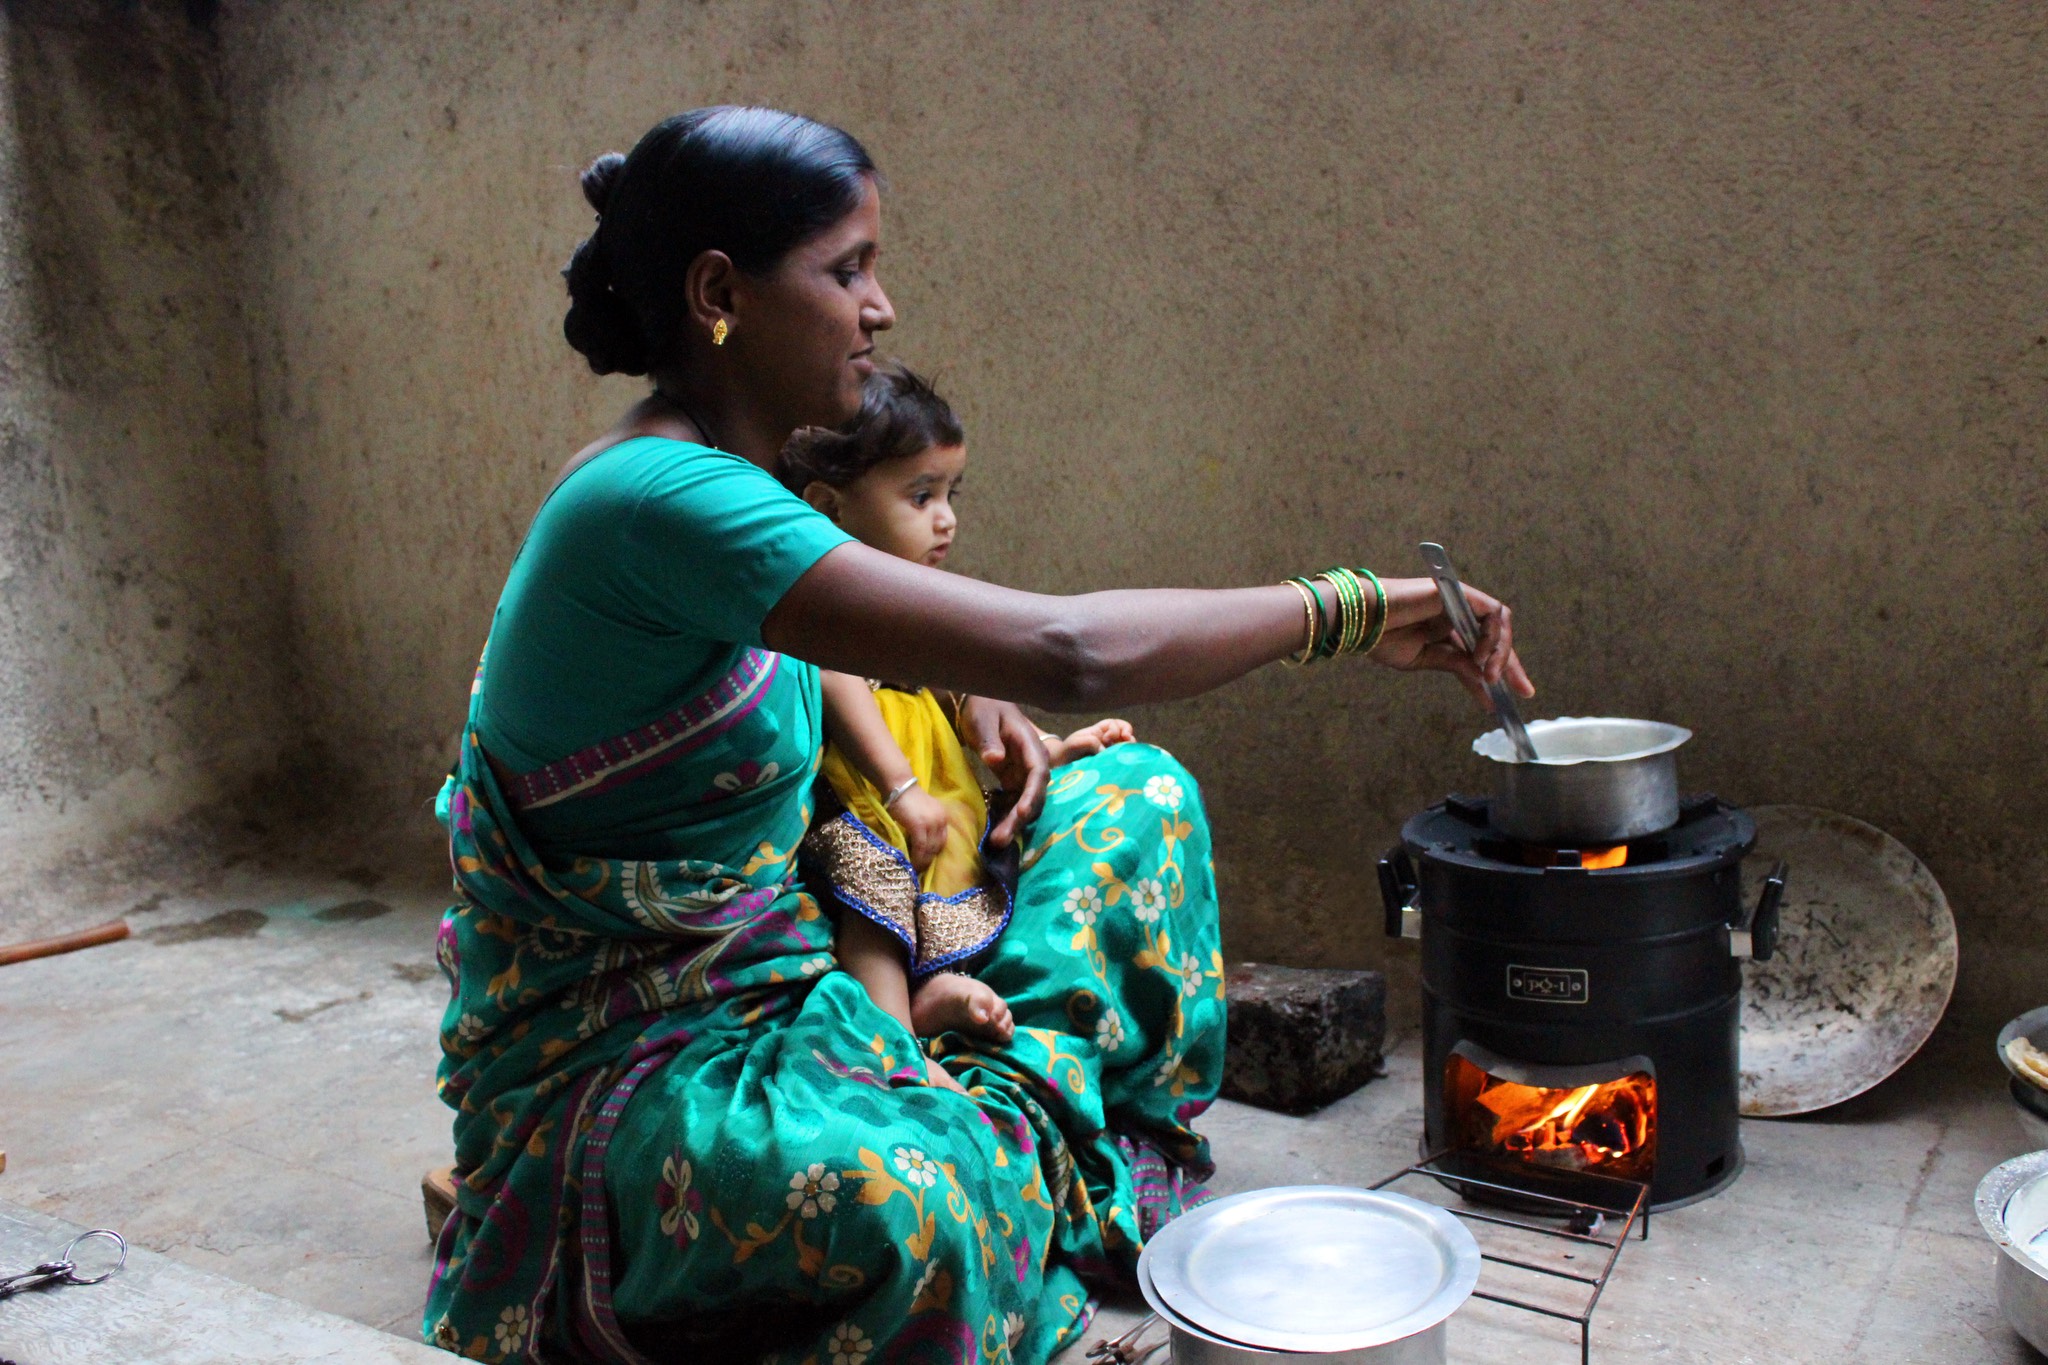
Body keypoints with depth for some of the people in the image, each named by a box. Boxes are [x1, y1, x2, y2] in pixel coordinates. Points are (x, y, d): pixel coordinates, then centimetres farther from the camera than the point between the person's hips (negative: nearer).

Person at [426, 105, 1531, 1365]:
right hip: (618, 1061, -9)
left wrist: (976, 686, 4)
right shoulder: (654, 497, -26)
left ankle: (1022, 1104, -2)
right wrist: (1351, 610, -21)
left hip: (770, 980, 9)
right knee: (915, 1205, -41)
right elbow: (1070, 654, -33)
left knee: (1136, 797, 8)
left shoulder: (709, 476, 4)